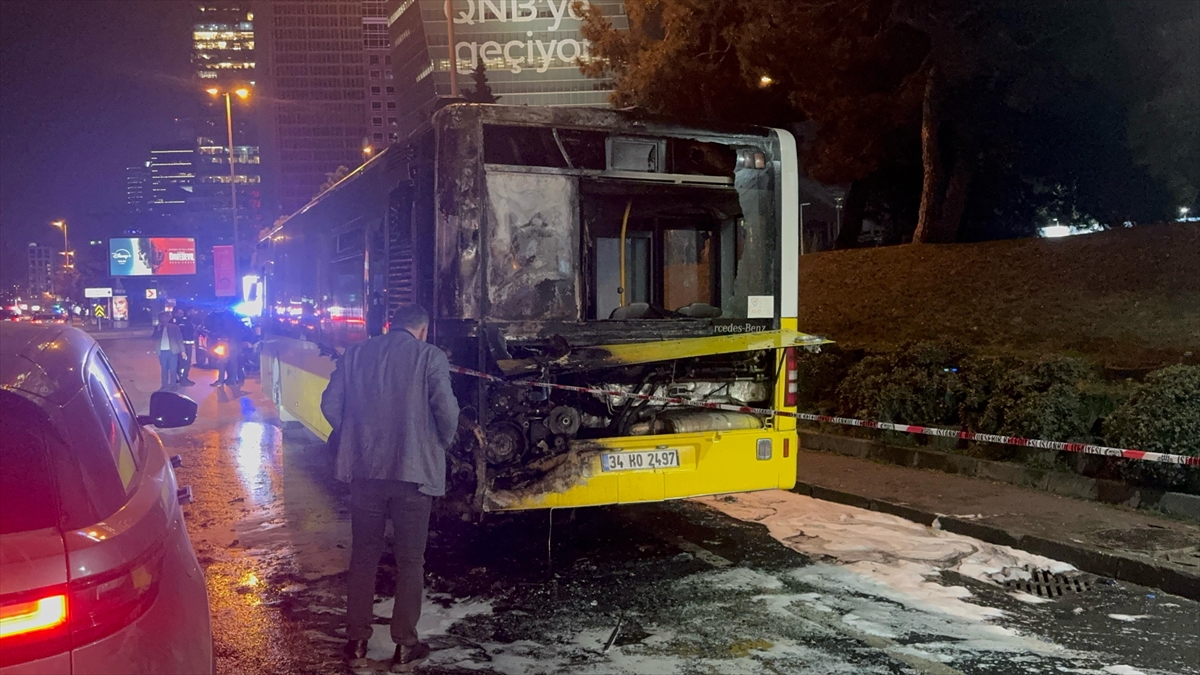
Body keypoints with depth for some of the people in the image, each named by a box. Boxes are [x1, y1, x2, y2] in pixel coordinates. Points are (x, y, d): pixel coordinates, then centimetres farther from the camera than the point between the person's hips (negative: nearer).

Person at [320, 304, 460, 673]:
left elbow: (330, 404, 2)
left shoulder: (355, 354, 6)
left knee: (363, 557, 14)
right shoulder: (430, 356, -5)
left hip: (364, 469, 3)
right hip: (413, 472, -3)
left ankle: (357, 642, 20)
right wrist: (443, 442, 5)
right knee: (410, 561, 8)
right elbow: (446, 409, -14)